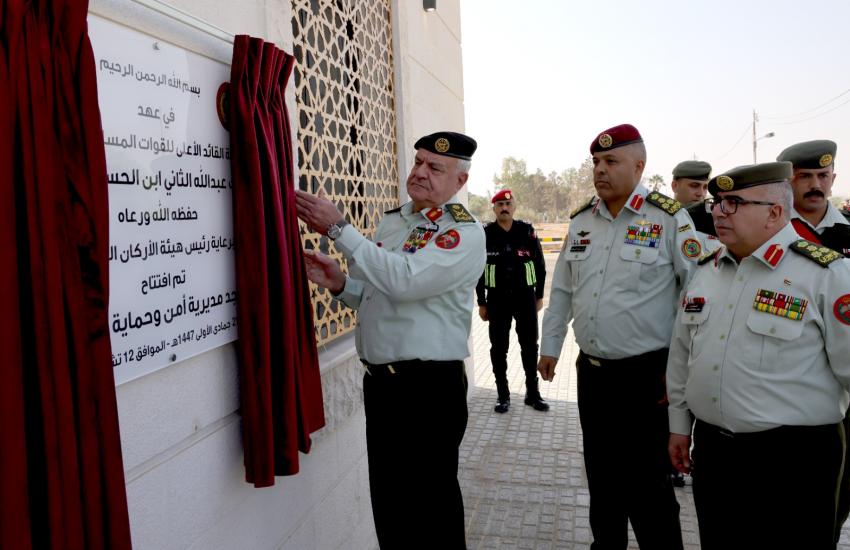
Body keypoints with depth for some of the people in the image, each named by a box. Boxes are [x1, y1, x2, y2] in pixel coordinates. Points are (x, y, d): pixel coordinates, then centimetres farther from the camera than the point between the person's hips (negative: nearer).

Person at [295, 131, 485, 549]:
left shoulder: (464, 233, -11)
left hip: (429, 386, -7)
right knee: (387, 499, 18)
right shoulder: (391, 221, 12)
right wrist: (341, 284, -2)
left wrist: (338, 229, -23)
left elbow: (404, 282, -27)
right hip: (379, 381, 7)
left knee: (430, 503, 7)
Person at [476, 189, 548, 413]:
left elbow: (540, 265, 6)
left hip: (525, 297, 1)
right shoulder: (485, 234, -2)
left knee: (529, 346, 8)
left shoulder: (527, 232, 0)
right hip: (497, 299, -1)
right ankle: (503, 395, 18)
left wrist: (539, 295, 5)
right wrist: (481, 302, 0)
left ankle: (532, 392, 22)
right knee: (499, 348, 6)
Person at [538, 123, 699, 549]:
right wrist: (549, 346, 14)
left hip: (645, 374, -5)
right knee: (600, 474, 19)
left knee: (646, 485, 4)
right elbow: (561, 290, 14)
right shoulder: (581, 221, 8)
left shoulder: (669, 219, -10)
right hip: (590, 370, 6)